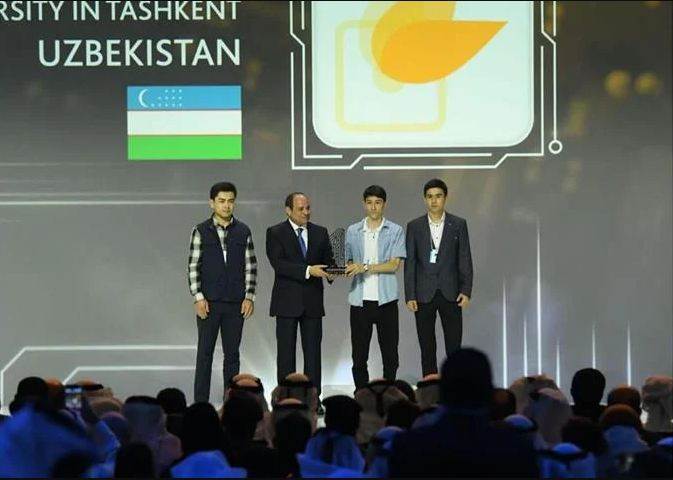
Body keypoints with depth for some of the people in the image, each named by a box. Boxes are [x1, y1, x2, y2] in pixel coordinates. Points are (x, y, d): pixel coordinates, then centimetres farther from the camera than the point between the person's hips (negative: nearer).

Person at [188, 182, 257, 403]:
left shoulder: (243, 231, 5)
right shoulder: (201, 231, -1)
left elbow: (250, 266, 6)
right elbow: (193, 267, -2)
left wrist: (249, 297, -2)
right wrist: (198, 298, -9)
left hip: (236, 303, 2)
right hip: (209, 302, -2)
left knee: (232, 354, 6)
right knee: (205, 353, 1)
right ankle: (200, 404, 4)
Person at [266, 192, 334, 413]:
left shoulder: (320, 233, 11)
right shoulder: (275, 233, -2)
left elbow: (328, 260, 9)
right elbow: (278, 263, -14)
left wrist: (330, 272, -15)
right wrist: (308, 270, -23)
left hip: (312, 301, 3)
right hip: (287, 302, -3)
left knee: (313, 351, 2)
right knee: (286, 352, 1)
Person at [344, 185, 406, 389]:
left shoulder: (395, 231, 2)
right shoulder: (352, 231, 10)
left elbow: (394, 265, -7)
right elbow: (349, 261, 16)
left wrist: (365, 267, -17)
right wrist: (348, 269, -8)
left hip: (386, 299, -2)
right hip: (360, 300, 2)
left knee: (390, 355, 1)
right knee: (359, 356, 2)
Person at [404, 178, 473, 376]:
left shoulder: (458, 224, 4)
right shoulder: (414, 226, 5)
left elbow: (465, 259, 3)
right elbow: (410, 262, 3)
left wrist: (466, 290, -6)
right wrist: (410, 296, -3)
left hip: (450, 293, -1)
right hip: (424, 295, 1)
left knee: (454, 346, -2)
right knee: (427, 349, 4)